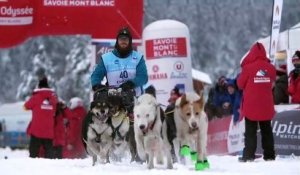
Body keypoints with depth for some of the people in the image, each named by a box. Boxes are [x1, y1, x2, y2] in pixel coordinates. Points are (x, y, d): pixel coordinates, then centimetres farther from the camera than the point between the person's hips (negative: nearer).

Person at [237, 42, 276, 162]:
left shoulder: (248, 68, -14)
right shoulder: (270, 68, -3)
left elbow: (240, 84, -4)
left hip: (251, 106, -3)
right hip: (266, 106, 3)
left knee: (250, 131, 2)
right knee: (266, 130, 11)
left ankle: (249, 154, -3)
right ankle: (269, 154, 11)